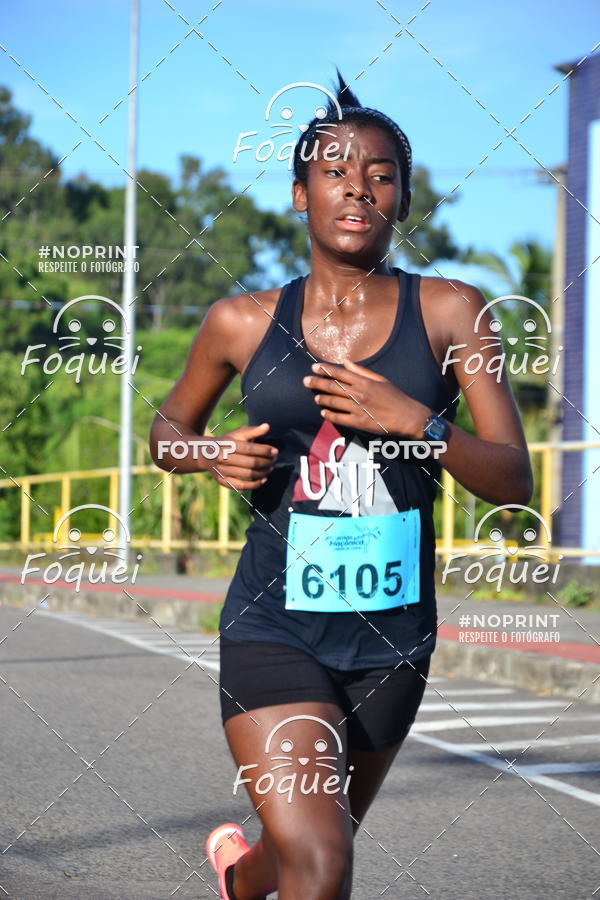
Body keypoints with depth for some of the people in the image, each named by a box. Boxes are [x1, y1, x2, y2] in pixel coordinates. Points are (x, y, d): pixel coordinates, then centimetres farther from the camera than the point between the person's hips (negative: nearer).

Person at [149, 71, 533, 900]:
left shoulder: (450, 313, -2)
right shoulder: (244, 323, 0)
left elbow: (514, 479, -4)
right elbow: (167, 428, 17)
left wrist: (416, 422, -21)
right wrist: (211, 457, -6)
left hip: (392, 638, 2)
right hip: (273, 630, -2)